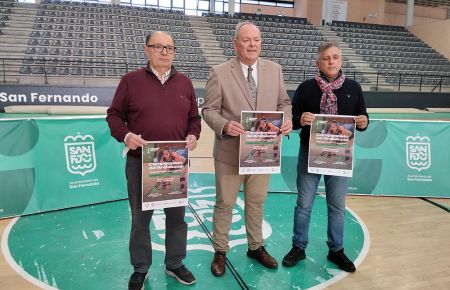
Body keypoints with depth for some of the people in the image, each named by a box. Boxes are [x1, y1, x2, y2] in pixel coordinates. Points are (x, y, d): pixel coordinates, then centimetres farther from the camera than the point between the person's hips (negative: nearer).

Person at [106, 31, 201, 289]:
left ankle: (175, 264, 33)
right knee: (140, 216, 11)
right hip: (140, 162, -2)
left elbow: (194, 117, 13)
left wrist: (193, 136, -7)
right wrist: (126, 135, -17)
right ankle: (141, 268, 30)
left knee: (177, 215, 13)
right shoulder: (131, 80, 0)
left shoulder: (185, 83, 8)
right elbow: (114, 115, 1)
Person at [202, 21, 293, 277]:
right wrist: (224, 126, -27)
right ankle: (220, 251, 30)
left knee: (257, 202, 18)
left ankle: (256, 247, 39)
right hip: (230, 152, -3)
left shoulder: (274, 70, 4)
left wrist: (287, 119, -13)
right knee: (225, 203, 10)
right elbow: (209, 110, -7)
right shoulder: (219, 73, -8)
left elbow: (284, 102, 9)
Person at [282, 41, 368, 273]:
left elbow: (361, 117, 9)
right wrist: (301, 120, -22)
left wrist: (363, 122, -13)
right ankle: (298, 247, 27)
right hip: (309, 154, -1)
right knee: (304, 204, 10)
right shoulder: (306, 87, -2)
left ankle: (336, 249, 31)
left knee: (337, 206, 13)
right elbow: (293, 118, -1)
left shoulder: (353, 88, 3)